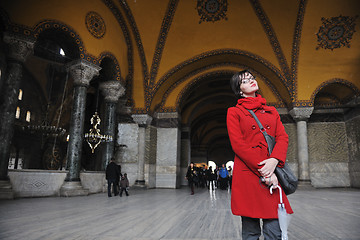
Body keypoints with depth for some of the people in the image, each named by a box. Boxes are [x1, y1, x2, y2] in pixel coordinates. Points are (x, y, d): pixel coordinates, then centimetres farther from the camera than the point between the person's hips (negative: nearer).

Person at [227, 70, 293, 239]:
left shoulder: (271, 111, 20)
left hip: (272, 173, 4)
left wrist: (274, 161, -12)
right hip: (247, 173, -3)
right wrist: (262, 171, -13)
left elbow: (283, 137, 8)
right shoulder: (234, 112, 6)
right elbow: (238, 144, -5)